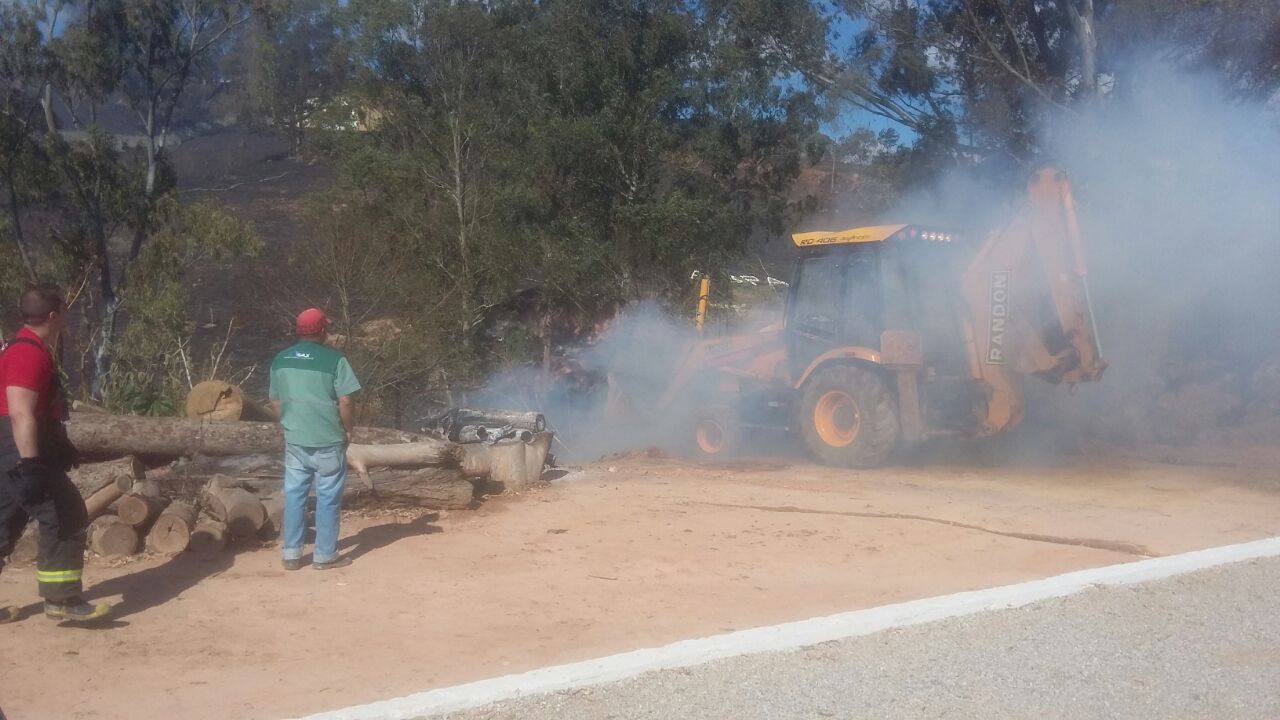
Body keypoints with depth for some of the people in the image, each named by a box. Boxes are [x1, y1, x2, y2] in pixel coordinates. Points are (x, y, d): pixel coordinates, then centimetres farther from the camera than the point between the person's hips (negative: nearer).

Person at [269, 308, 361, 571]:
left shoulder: (281, 360, 5)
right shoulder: (333, 359, -12)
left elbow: (275, 401, 12)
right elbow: (345, 402, -13)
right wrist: (348, 430, 1)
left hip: (294, 440, 5)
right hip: (327, 441, -5)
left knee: (294, 494, 12)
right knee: (328, 497, 5)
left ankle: (291, 554, 16)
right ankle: (324, 555, 10)